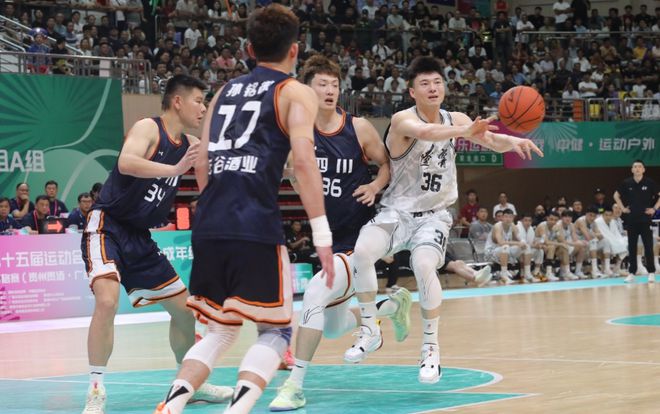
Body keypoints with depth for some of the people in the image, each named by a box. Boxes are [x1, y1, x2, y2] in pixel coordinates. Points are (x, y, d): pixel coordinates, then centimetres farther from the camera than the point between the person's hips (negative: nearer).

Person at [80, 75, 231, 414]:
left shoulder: (189, 145, 9)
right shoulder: (148, 128, -14)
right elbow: (126, 163, -33)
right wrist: (175, 169, -40)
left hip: (140, 238, 9)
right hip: (107, 226, -9)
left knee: (183, 307, 13)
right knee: (107, 300, -29)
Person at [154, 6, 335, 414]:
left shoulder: (225, 92, 22)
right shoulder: (296, 93, 5)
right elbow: (303, 160, -10)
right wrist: (322, 235, -10)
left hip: (209, 227, 6)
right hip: (257, 228, -6)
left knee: (222, 329, 20)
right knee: (276, 330, 7)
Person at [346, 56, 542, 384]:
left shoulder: (456, 120, 1)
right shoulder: (403, 120, -17)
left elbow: (492, 141, 1)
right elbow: (426, 132, -39)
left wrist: (512, 140, -23)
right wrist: (464, 132, -57)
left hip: (433, 214, 2)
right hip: (396, 210, -2)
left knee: (423, 265, -27)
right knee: (362, 251, -29)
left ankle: (431, 348, -10)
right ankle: (370, 331, -9)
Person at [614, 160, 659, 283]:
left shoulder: (650, 183, -5)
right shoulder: (626, 183, 1)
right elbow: (616, 196, 16)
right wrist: (622, 208, 7)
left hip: (645, 219, -2)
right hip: (631, 219, 2)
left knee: (648, 246, -4)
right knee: (632, 247, 5)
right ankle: (632, 273, 11)